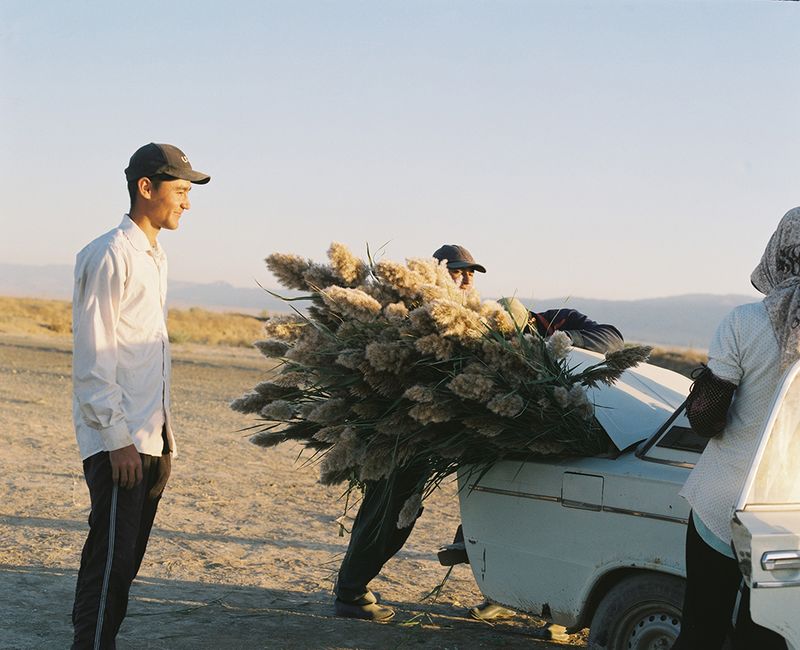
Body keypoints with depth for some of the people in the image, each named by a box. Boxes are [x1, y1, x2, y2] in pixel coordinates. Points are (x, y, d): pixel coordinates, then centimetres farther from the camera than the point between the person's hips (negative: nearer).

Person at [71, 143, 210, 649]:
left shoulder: (156, 257, 17)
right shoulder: (110, 256, -11)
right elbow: (92, 357, -15)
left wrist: (164, 437, 18)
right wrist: (118, 439, -18)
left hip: (149, 439, 9)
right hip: (118, 442, -8)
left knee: (124, 563, 11)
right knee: (110, 560, -8)